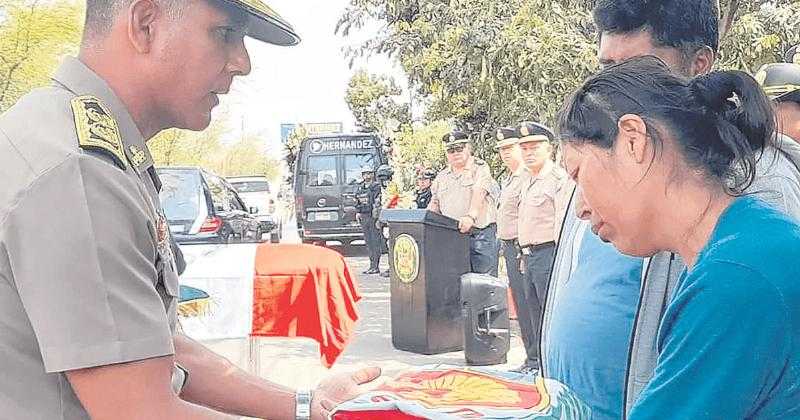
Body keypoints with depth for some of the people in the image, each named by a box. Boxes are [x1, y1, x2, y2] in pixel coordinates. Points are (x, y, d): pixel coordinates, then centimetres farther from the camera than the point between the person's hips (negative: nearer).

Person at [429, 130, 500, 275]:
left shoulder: (480, 169, 1)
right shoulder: (442, 177, 19)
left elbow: (479, 194, -16)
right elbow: (434, 204, 20)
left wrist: (471, 216, -33)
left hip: (480, 233, -5)